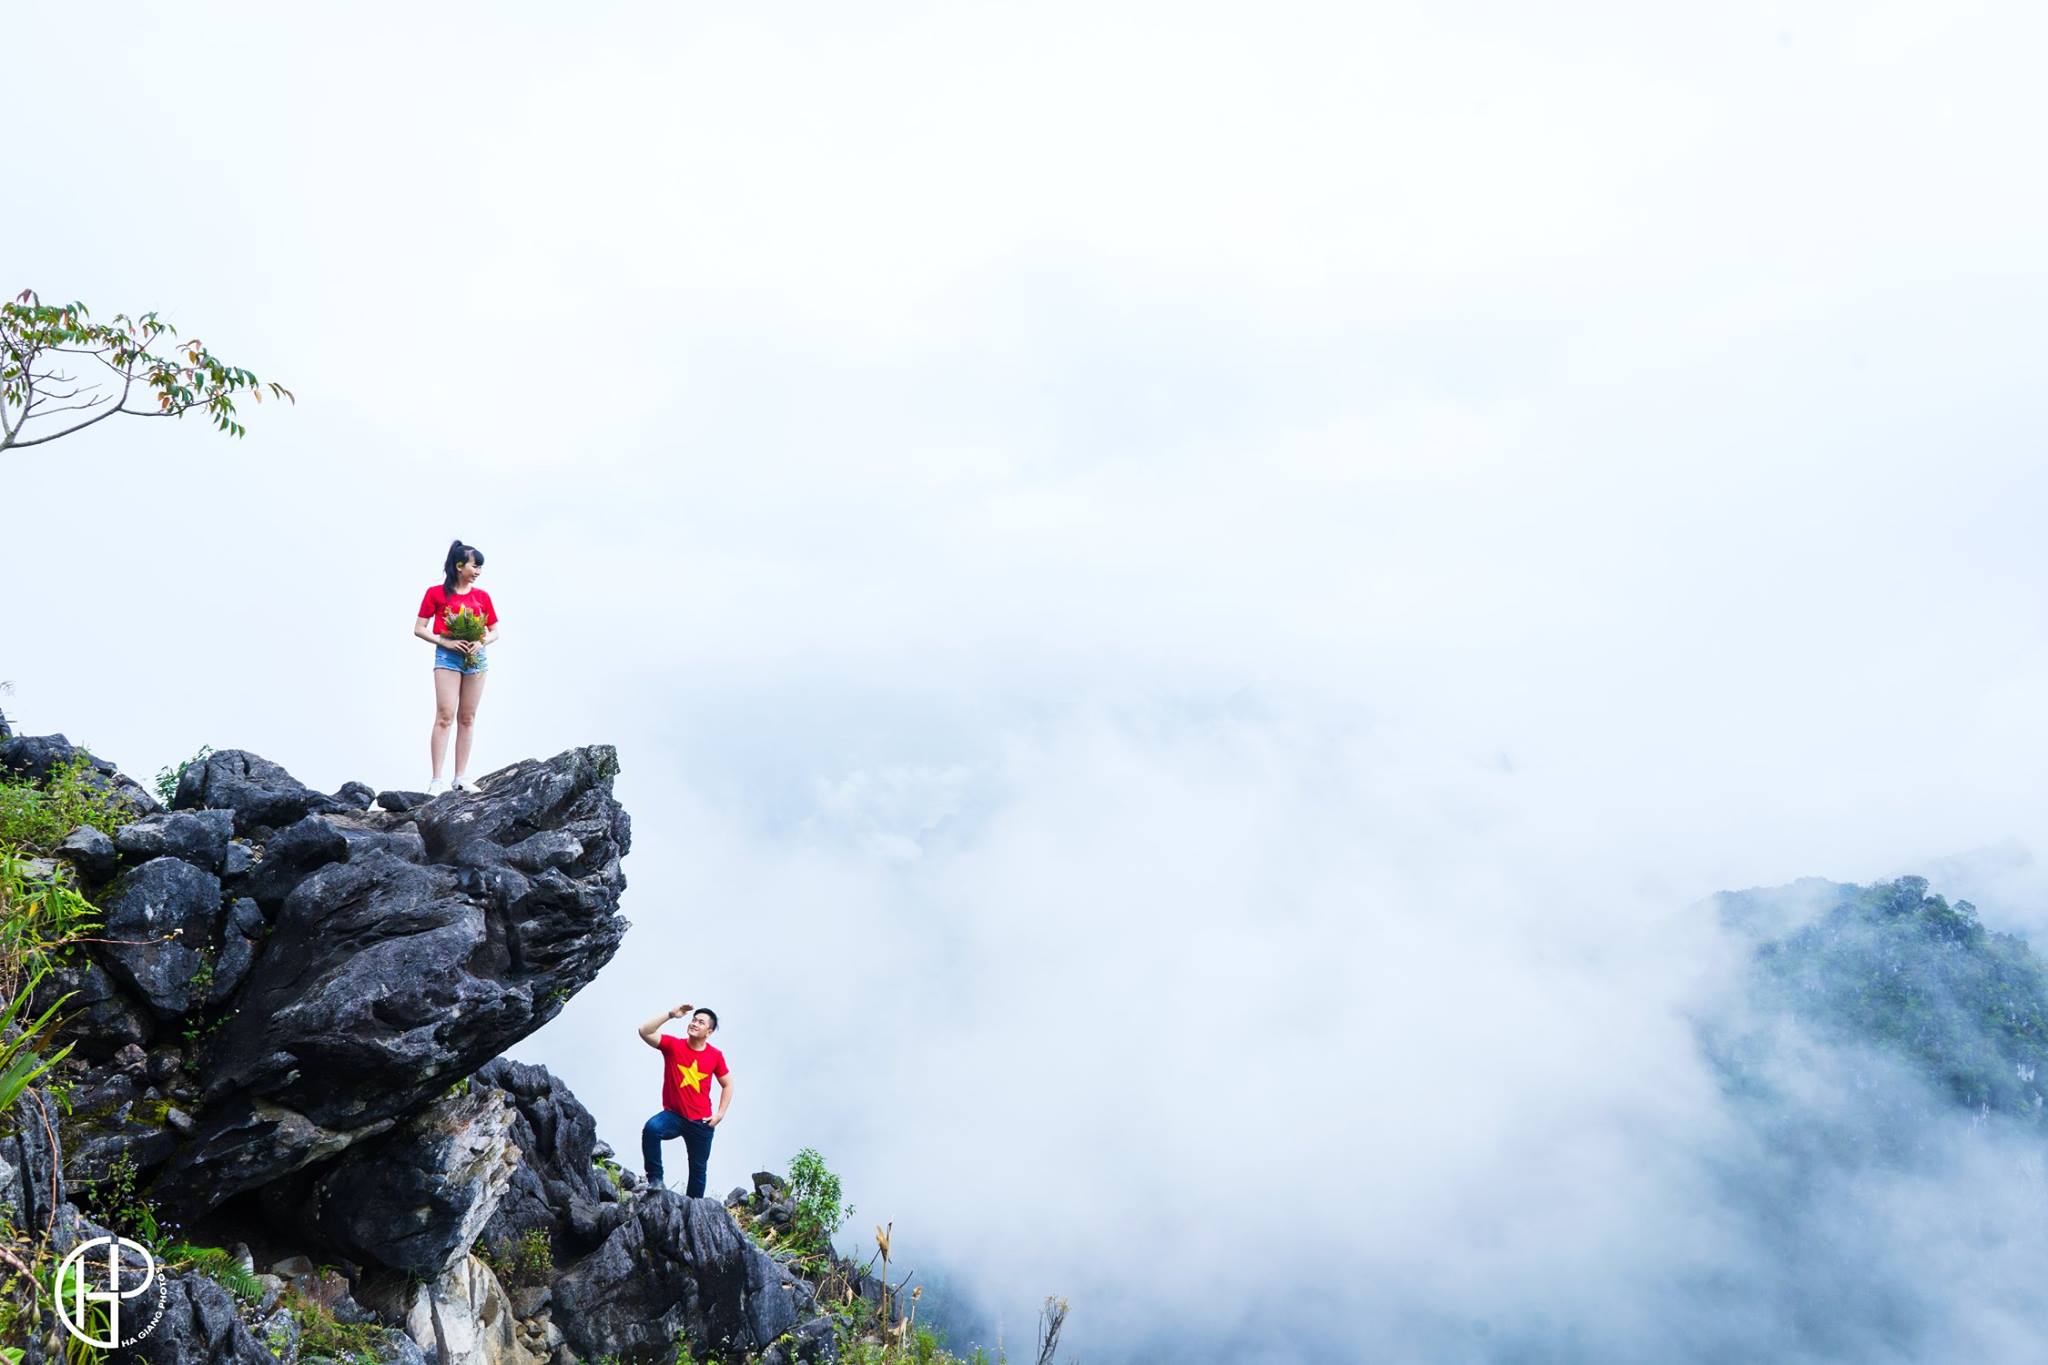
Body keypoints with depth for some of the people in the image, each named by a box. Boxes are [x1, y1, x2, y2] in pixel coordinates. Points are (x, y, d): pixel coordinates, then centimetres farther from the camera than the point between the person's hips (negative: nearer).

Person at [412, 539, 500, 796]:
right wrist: (445, 642, -14)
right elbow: (419, 629, 0)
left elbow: (494, 631, 14)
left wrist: (481, 642, -8)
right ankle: (437, 781, -15)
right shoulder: (436, 593, 1)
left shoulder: (482, 596, 11)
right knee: (445, 716, -12)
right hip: (448, 656, -4)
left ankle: (461, 778, 9)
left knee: (467, 718, 6)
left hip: (476, 657, 4)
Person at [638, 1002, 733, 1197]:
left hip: (701, 1122, 1)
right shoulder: (672, 1045, -7)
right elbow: (644, 1032, -20)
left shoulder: (715, 1056, -4)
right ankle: (655, 1178, -20)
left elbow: (727, 1085, 8)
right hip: (673, 1115, -1)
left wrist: (720, 1114, 0)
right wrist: (671, 1015, -26)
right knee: (651, 1128, -33)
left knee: (699, 1168, 11)